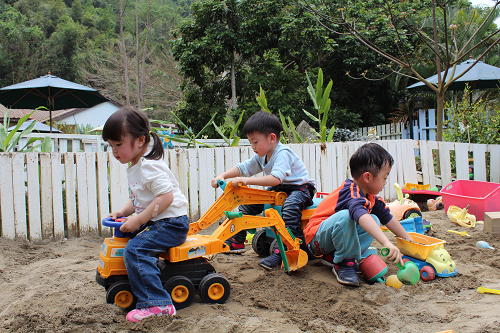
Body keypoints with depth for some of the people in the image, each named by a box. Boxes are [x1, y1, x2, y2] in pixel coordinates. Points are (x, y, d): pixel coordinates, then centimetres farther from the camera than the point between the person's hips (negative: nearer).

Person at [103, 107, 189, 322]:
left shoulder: (149, 166, -19)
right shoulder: (133, 168, 14)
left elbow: (166, 197, -28)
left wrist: (138, 220, -26)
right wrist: (123, 212, 5)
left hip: (171, 223, -11)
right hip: (153, 222, 11)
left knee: (134, 250, -25)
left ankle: (156, 304, -27)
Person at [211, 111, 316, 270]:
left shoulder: (282, 153, -25)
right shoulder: (261, 156, 2)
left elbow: (276, 178, -40)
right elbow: (243, 168, 5)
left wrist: (247, 180, -45)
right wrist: (222, 176, -11)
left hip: (300, 187, -9)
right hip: (279, 190, 9)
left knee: (290, 206, -40)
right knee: (248, 202, 2)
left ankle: (281, 250, -41)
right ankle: (236, 241, 11)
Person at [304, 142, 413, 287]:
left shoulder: (370, 197, 6)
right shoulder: (352, 192, -25)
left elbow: (388, 218, 17)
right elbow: (360, 215, -46)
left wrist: (409, 240, 19)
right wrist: (386, 242, -55)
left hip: (335, 237, 10)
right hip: (316, 237, -10)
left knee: (374, 220, -1)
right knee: (346, 216, -35)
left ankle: (333, 256, -6)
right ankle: (344, 263, -18)